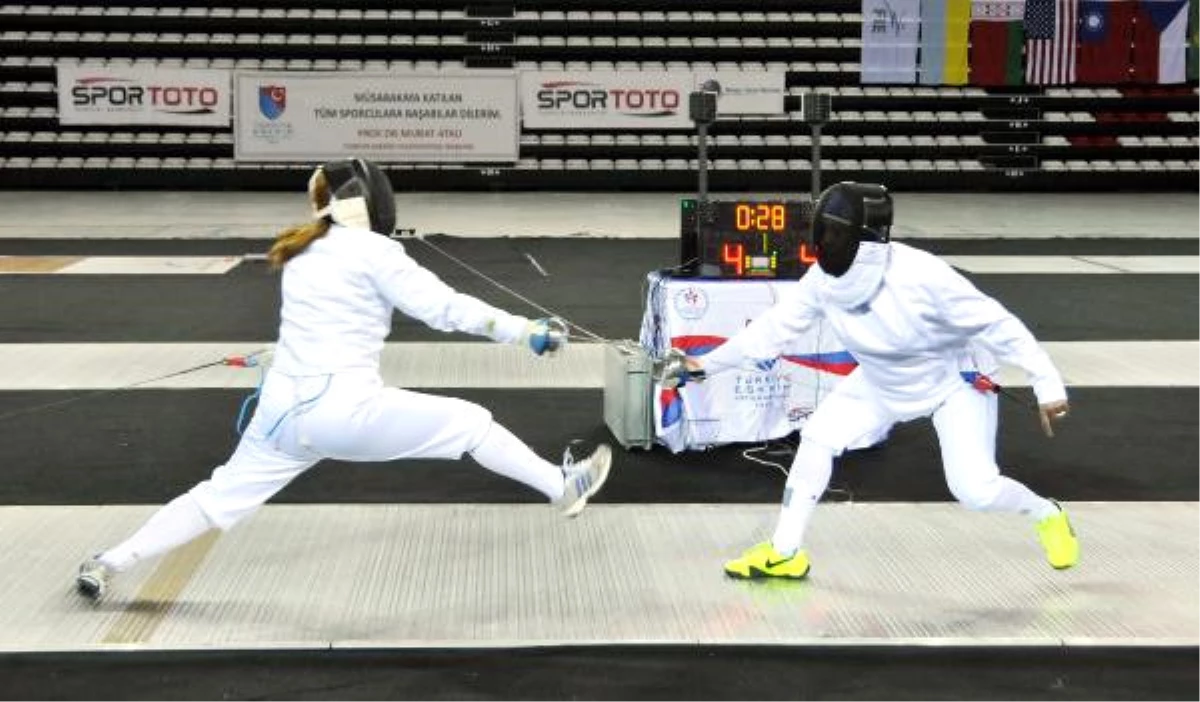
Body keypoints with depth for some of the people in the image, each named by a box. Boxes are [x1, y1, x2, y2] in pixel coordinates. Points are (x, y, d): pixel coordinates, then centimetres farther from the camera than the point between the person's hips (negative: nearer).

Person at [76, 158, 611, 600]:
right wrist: (527, 330, -11)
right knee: (468, 422, 8)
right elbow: (444, 308, -13)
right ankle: (563, 489, 17)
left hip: (286, 408, 7)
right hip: (342, 410, -7)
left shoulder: (303, 253, 15)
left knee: (219, 499, 20)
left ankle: (106, 565, 21)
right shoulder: (372, 250, -7)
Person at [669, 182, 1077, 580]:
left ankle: (1047, 515, 18)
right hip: (883, 383, 5)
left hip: (954, 380, -5)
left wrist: (1047, 384, -28)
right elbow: (775, 327, -7)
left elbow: (996, 324, -30)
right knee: (818, 439, -3)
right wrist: (707, 365, -5)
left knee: (974, 490, -15)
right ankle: (784, 554, 11)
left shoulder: (920, 275, -37)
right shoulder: (824, 278, -21)